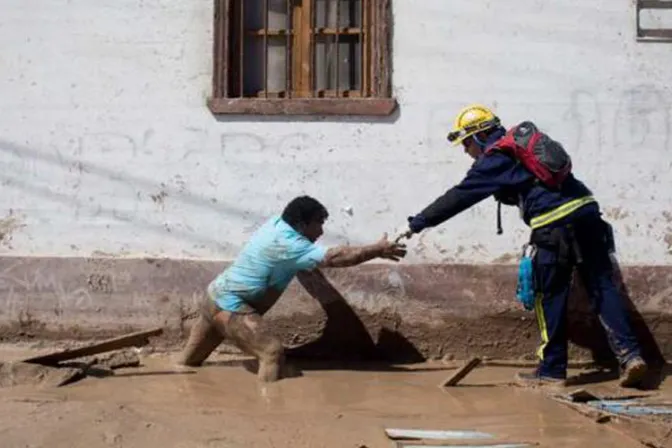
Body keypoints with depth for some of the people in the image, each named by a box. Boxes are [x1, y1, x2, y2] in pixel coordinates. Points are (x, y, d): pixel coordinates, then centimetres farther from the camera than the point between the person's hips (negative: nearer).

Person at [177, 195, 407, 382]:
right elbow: (335, 257, -26)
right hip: (230, 306, -10)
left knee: (188, 362, 22)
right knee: (272, 352, -19)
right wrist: (377, 250, -22)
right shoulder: (288, 245, -23)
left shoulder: (276, 223, 4)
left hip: (217, 297, 10)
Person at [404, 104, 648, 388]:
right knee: (602, 287, 6)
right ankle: (629, 354, -2)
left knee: (550, 299, 4)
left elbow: (459, 197, 3)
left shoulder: (494, 159, 2)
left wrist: (419, 222, 9)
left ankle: (551, 369, 11)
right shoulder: (525, 141, 23)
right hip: (586, 210, 7)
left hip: (555, 227, -7)